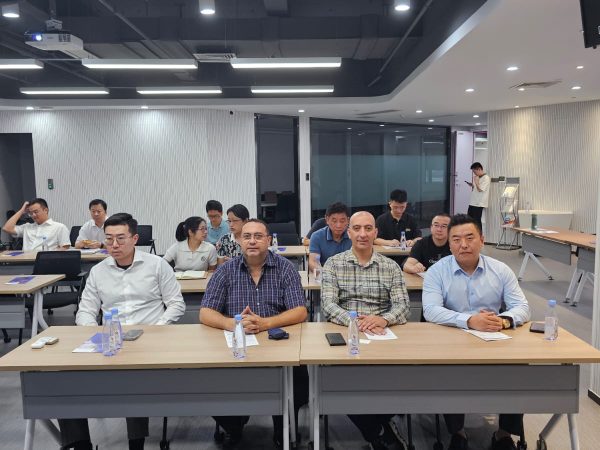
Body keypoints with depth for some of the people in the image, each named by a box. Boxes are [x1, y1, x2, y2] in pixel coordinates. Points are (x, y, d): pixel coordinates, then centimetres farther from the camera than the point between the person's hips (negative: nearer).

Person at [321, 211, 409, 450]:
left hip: (382, 337, 1)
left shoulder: (391, 267, 9)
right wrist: (355, 321, -25)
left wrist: (383, 319, -24)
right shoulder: (333, 264, 5)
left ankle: (376, 428, 5)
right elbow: (328, 304, -6)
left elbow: (403, 306, -1)